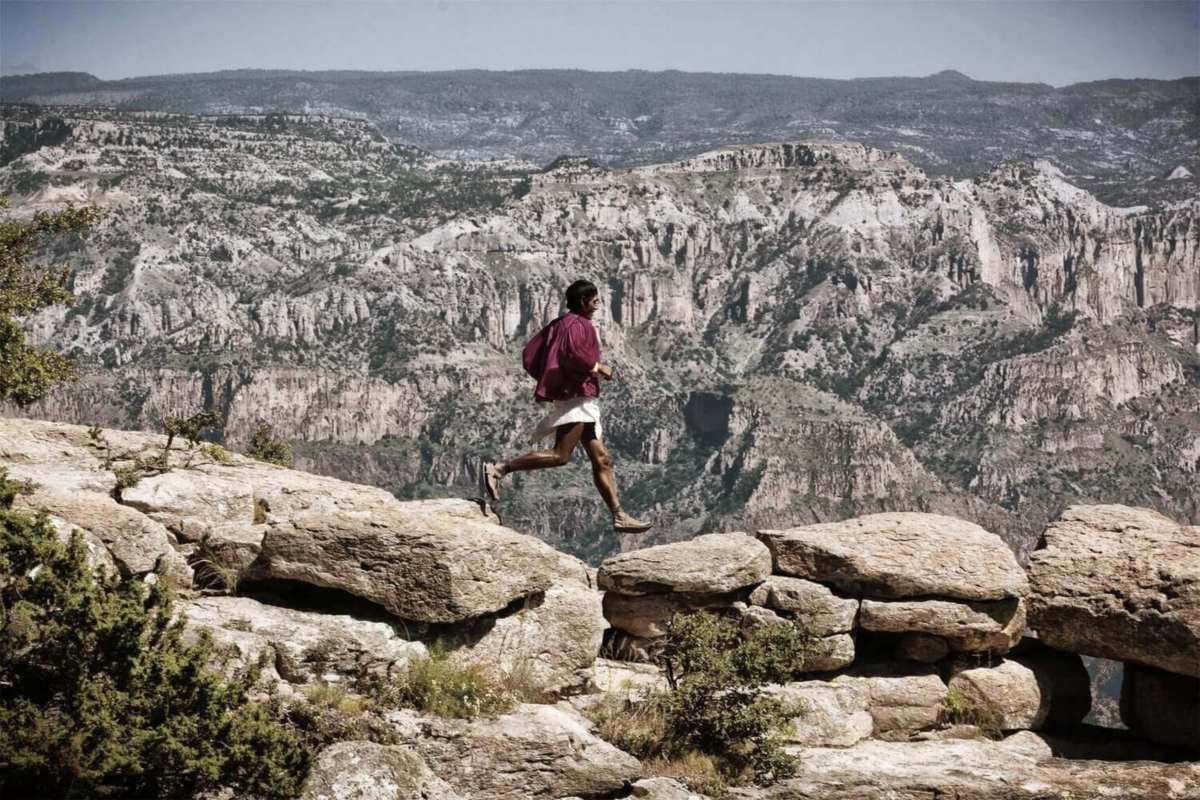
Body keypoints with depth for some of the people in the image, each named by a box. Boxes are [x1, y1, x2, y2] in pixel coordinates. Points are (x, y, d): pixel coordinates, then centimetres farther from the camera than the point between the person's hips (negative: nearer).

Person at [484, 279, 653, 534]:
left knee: (601, 461, 6)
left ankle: (620, 517, 3)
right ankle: (498, 470, -19)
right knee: (561, 455, -20)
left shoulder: (558, 325, 19)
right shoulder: (577, 324, -7)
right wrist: (597, 367, -14)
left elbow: (530, 355, 16)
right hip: (576, 395, -11)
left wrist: (549, 379, 19)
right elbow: (572, 351, -27)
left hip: (583, 400, 11)